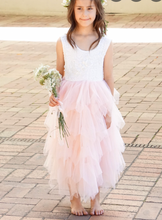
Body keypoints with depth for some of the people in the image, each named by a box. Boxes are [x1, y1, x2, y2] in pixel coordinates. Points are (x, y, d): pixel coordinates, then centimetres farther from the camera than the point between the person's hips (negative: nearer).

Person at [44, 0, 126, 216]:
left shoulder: (106, 43, -3)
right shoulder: (63, 42, -3)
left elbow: (108, 79, 1)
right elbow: (59, 74, 5)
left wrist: (110, 110, 0)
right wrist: (54, 95, -12)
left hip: (97, 103, 0)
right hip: (71, 104, 0)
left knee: (98, 151, 9)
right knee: (71, 151, 7)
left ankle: (95, 198, 26)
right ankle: (75, 199, 25)